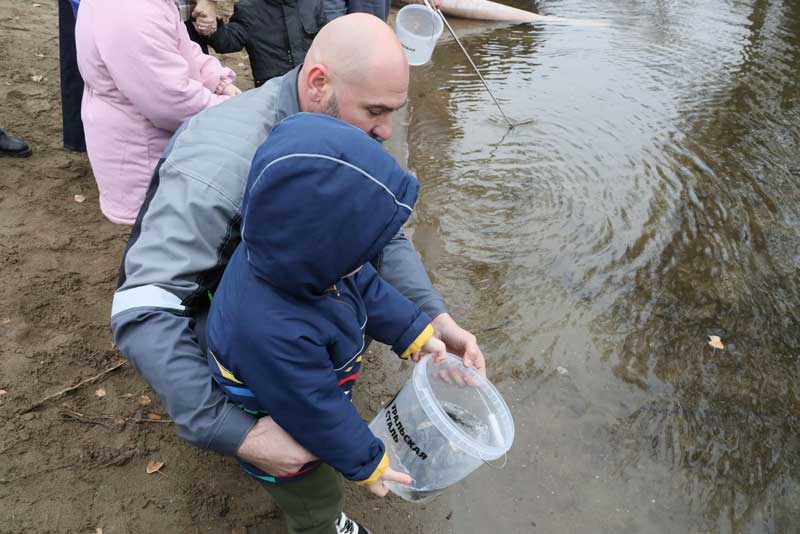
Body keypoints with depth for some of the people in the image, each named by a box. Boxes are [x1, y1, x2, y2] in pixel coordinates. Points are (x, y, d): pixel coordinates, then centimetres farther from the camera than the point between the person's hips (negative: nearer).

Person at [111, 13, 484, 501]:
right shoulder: (223, 159, -38)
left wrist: (435, 317, -25)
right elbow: (143, 310, -41)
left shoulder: (343, 133, -15)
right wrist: (235, 433, -45)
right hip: (193, 309, -7)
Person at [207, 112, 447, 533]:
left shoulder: (288, 256, -25)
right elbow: (315, 411, -33)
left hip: (306, 404, 7)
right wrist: (367, 463, -16)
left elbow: (366, 288, -6)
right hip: (282, 445, -7)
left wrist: (416, 332, -3)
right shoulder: (274, 334, -49)